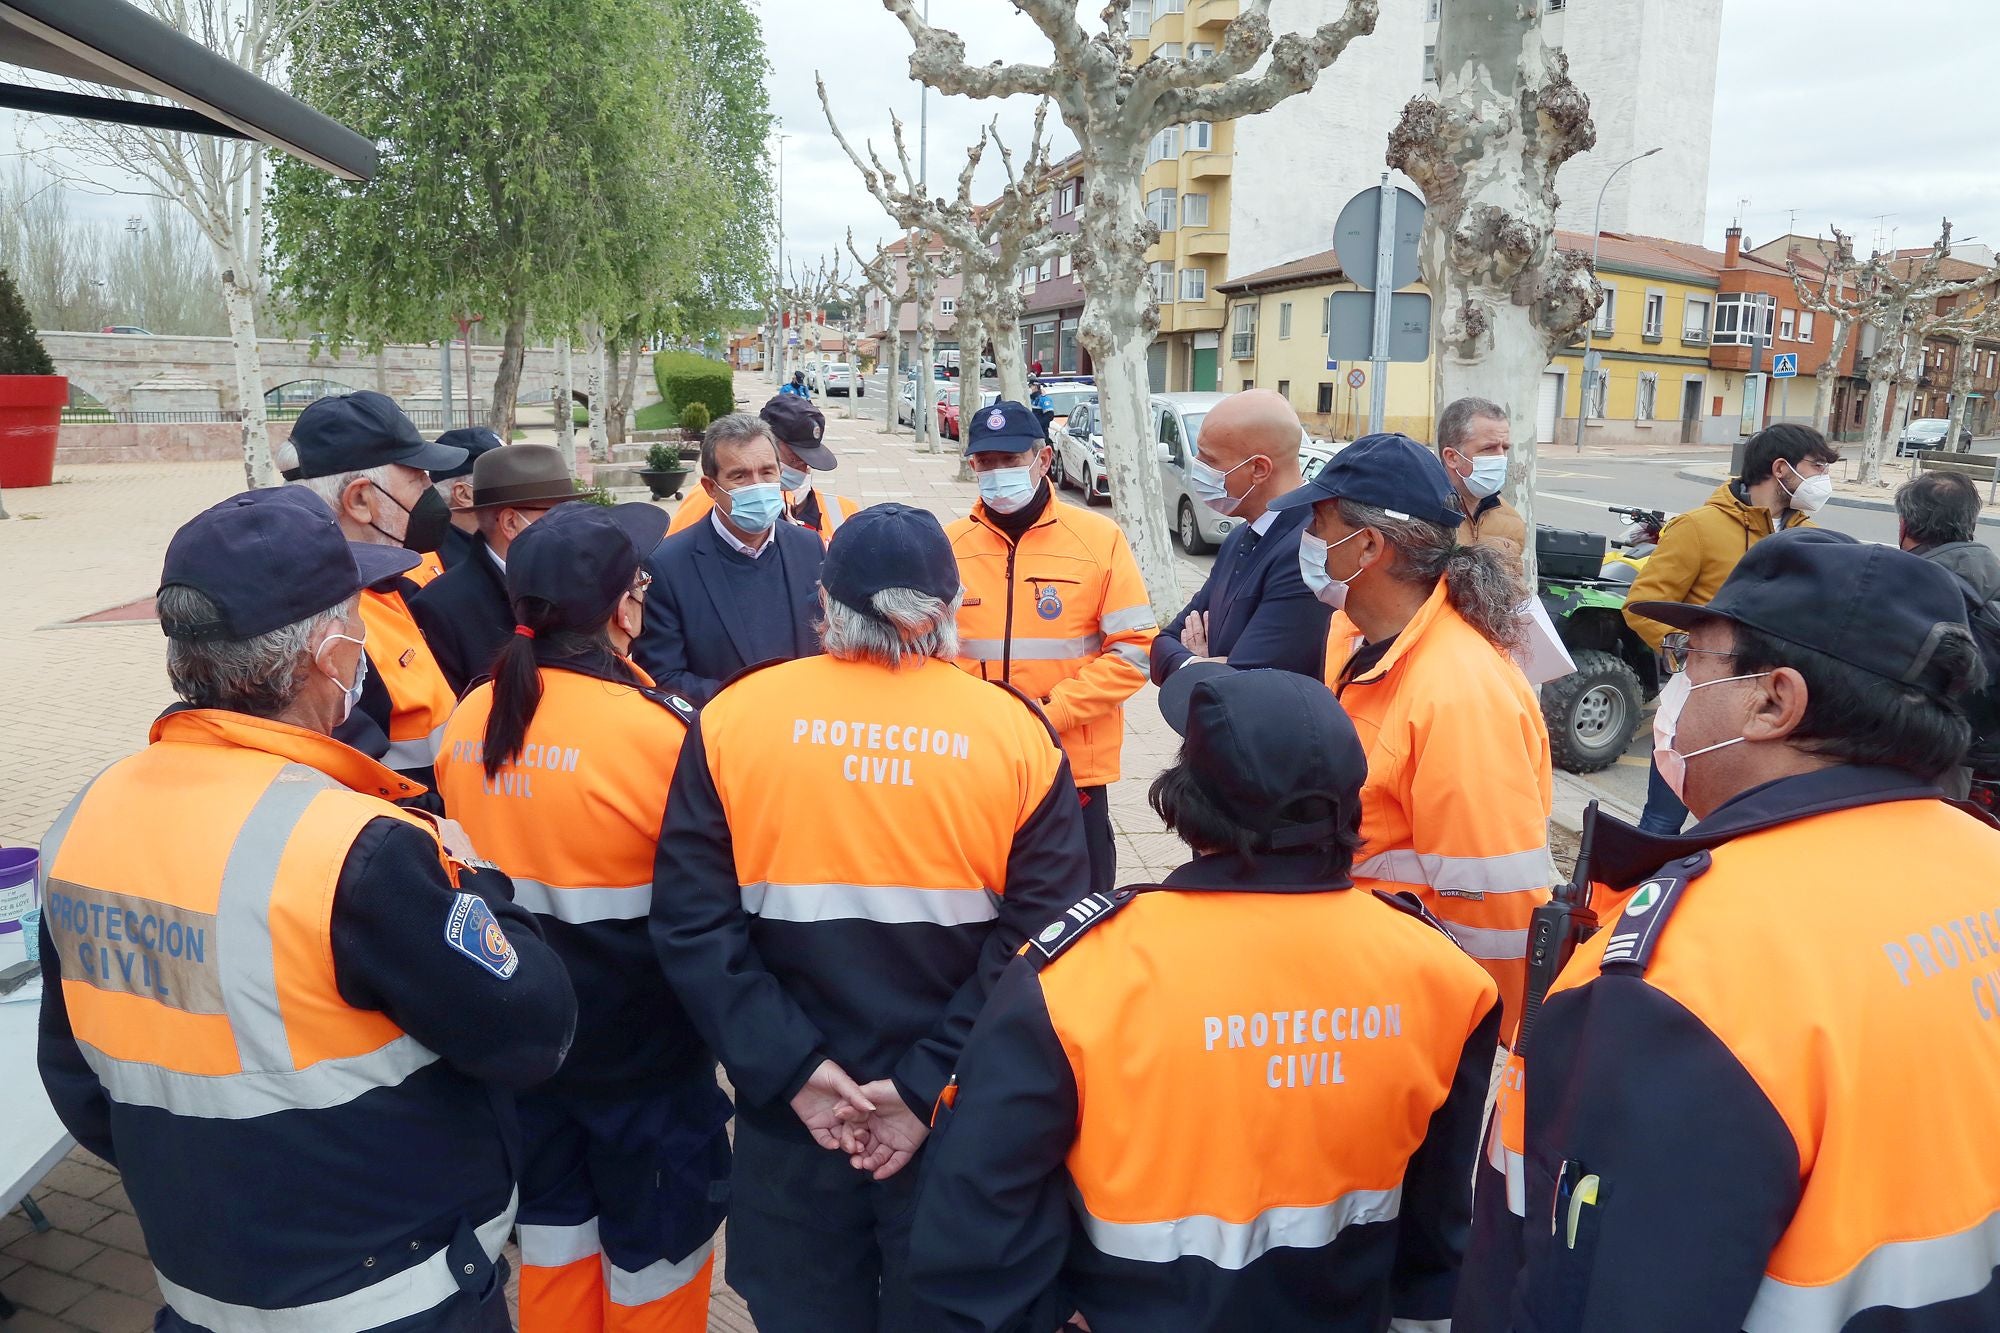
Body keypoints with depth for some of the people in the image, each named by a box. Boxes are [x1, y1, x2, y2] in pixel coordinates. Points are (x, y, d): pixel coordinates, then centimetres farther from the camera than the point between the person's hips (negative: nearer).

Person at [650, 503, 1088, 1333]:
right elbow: (1040, 939, -13)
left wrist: (791, 1066, -10)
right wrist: (932, 1083, -11)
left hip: (789, 1112, 0)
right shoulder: (1018, 732, -8)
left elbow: (691, 923, -10)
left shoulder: (732, 716, -7)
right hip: (964, 1121, 0)